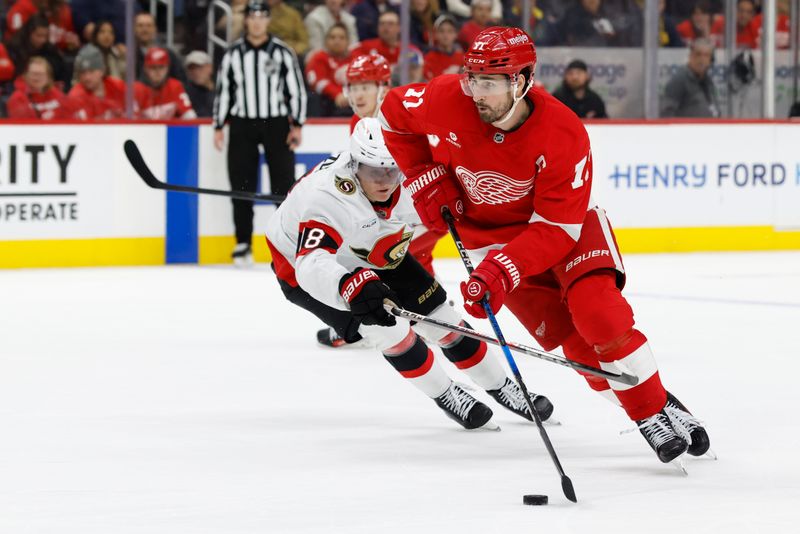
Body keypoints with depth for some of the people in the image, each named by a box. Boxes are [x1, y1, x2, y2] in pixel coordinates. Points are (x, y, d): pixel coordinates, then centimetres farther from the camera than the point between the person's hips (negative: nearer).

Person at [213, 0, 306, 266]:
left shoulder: (282, 52, 1)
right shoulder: (233, 54, 6)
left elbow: (296, 89, 2)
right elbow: (223, 91, 9)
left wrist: (297, 125, -4)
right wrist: (219, 127, 5)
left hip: (276, 124, -1)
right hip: (242, 125, 2)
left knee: (284, 184, -5)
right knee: (241, 185, 0)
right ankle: (243, 244, 7)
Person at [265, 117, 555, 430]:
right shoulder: (326, 196, -42)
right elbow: (311, 264, -56)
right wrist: (351, 286, -72)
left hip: (374, 257, 6)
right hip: (301, 266, -6)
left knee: (438, 315, 3)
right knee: (387, 326, -21)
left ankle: (500, 387, 22)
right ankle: (444, 396, 1)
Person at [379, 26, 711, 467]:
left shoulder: (564, 136, -30)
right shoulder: (447, 100, -24)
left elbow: (556, 229, -28)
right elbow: (394, 113, -2)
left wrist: (501, 271, -38)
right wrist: (427, 180, -7)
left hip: (560, 221, -2)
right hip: (488, 230, 2)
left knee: (595, 309, -24)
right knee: (568, 337, -8)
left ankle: (662, 407, -10)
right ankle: (648, 418, 2)